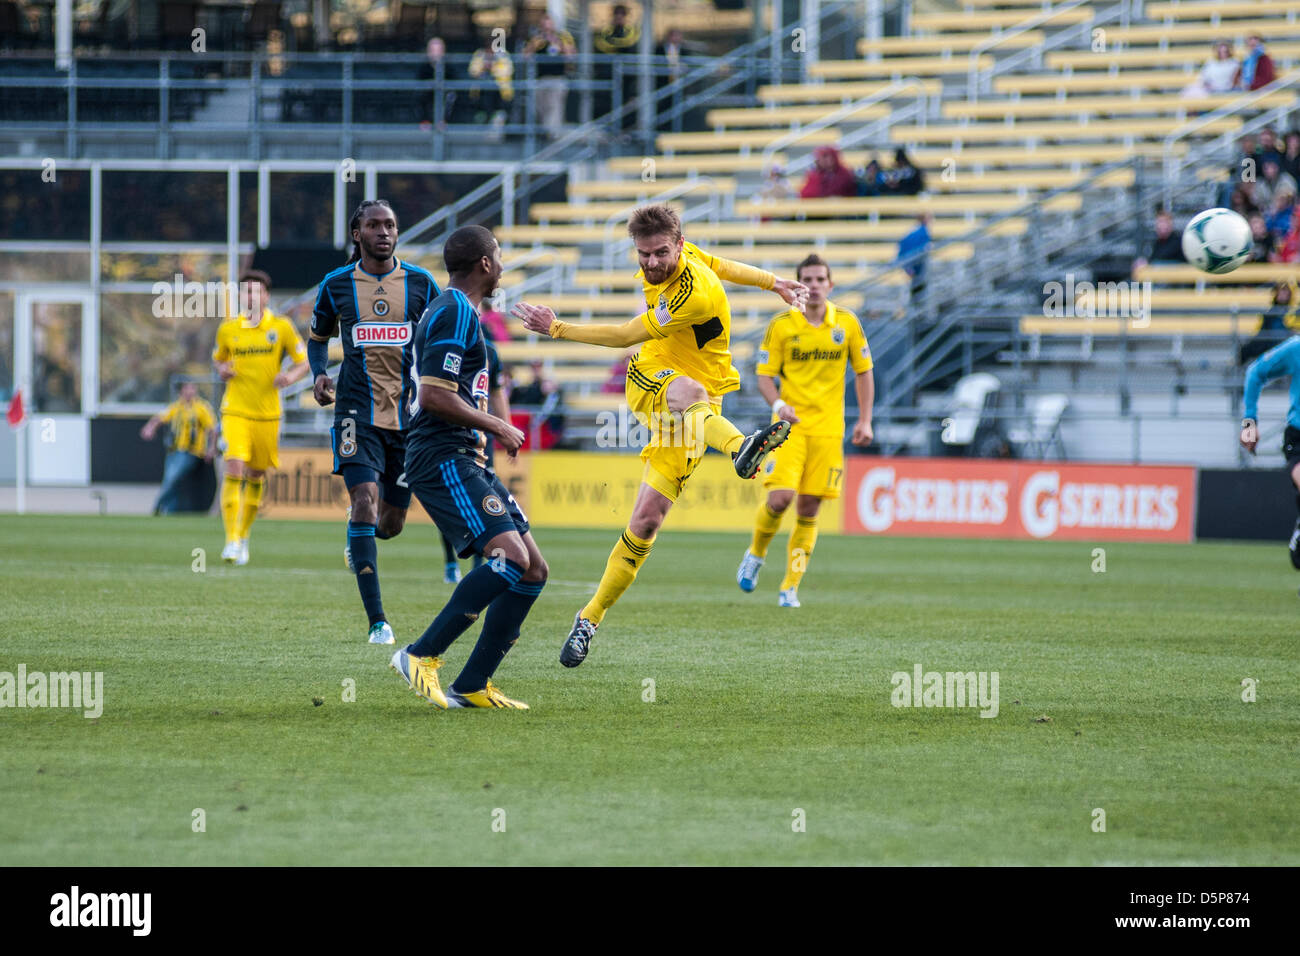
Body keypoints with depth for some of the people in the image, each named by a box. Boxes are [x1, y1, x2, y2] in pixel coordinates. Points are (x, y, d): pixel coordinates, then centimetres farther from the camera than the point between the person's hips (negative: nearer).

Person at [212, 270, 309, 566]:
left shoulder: (281, 327, 0)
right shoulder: (227, 329, 4)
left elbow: (303, 361, 5)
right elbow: (218, 358, 21)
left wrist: (290, 376, -16)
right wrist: (222, 370, -3)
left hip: (268, 413, 1)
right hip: (235, 411, -1)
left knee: (256, 477, 9)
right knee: (234, 471, -18)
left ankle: (244, 536, 28)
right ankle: (231, 540, -19)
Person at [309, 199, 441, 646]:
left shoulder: (420, 282, 2)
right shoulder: (336, 285, 3)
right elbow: (318, 337, 18)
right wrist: (319, 375, -2)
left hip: (408, 414, 2)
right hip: (357, 411, -2)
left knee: (392, 522, 8)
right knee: (365, 500, -20)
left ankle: (360, 537, 49)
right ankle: (377, 621, -18)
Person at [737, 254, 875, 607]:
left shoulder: (847, 323, 4)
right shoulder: (781, 325, -2)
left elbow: (864, 372, 12)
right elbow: (764, 375, 1)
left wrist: (865, 420, 4)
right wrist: (777, 404, -18)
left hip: (828, 427, 2)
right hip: (790, 424, -2)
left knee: (809, 508, 0)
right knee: (779, 498, -17)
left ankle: (790, 586, 10)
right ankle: (756, 554, 13)